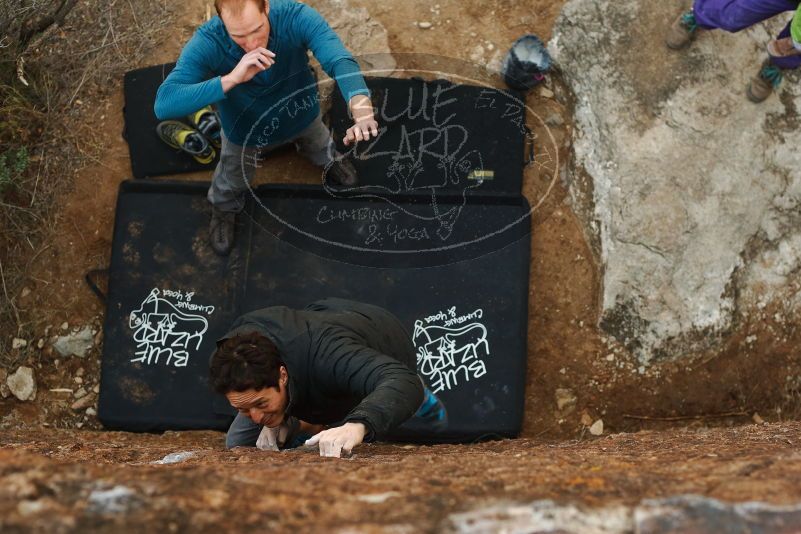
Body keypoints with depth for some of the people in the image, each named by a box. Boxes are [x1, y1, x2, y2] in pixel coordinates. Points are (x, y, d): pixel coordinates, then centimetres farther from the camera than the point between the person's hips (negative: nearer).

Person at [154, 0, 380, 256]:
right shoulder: (207, 43, -41)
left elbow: (340, 61, -54)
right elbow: (163, 105, -50)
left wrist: (362, 110, -74)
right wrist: (231, 79, -59)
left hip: (302, 116, 1)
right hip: (245, 130, -1)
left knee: (321, 148, 34)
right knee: (231, 184, 28)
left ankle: (330, 160, 71)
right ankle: (224, 211, 63)